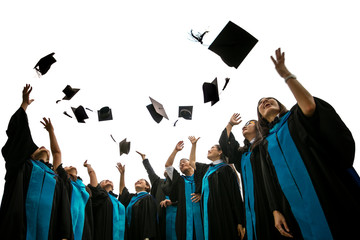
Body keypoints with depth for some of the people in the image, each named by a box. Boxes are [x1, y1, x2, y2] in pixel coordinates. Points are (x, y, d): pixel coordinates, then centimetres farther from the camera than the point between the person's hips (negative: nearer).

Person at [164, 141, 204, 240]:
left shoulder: (199, 177, 12)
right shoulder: (180, 180, 19)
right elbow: (167, 165, 16)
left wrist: (201, 195, -8)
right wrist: (176, 150, 14)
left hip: (200, 216, -2)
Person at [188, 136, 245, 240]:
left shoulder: (226, 168, -4)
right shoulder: (207, 169, 16)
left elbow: (236, 194, -10)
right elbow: (192, 162, 33)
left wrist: (240, 223, -15)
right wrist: (193, 144, 29)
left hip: (224, 216, -6)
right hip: (209, 215, 6)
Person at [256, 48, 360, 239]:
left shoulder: (295, 117, 9)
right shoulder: (265, 143, 17)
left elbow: (309, 106, -15)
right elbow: (269, 178, 12)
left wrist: (286, 74, -13)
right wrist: (276, 211, 3)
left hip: (327, 190, -3)